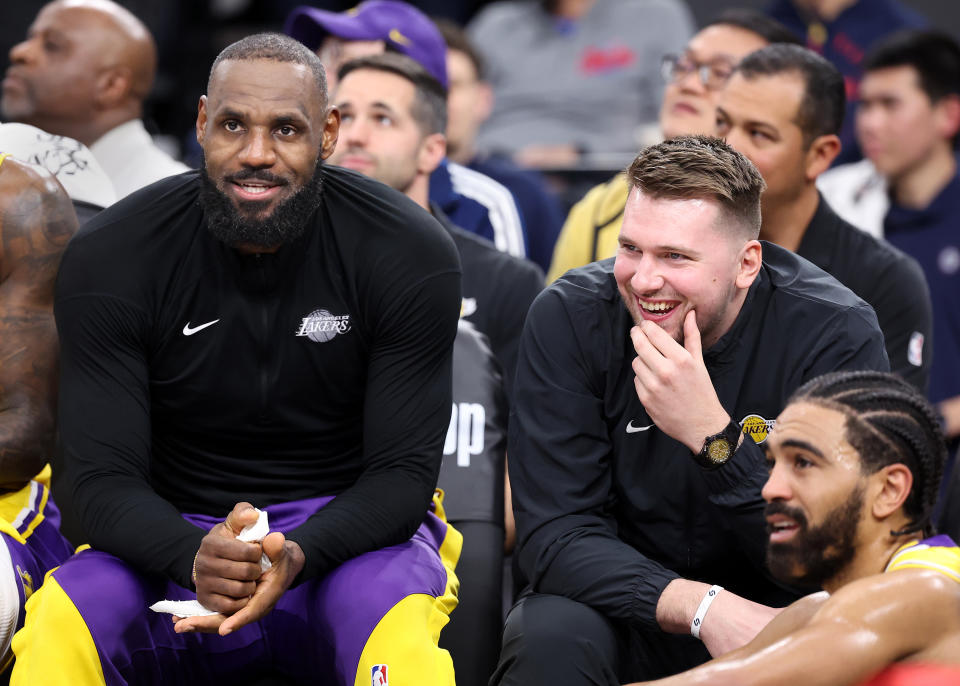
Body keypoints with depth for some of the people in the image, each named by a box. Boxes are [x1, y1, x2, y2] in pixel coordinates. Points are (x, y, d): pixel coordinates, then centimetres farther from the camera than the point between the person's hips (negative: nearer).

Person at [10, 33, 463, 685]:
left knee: (401, 630, -37)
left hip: (344, 534, -1)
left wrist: (297, 556, -31)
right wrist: (193, 557, -33)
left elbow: (404, 472, -10)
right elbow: (106, 478, -10)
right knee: (57, 628, -31)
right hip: (178, 542, 1)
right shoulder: (109, 258, -8)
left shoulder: (411, 256, -9)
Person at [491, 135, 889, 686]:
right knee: (550, 639, -32)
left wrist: (713, 435, -35)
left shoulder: (837, 334, -17)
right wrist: (699, 605, -34)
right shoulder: (568, 319, -13)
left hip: (773, 616, 0)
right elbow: (555, 533, -17)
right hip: (626, 612, 0)